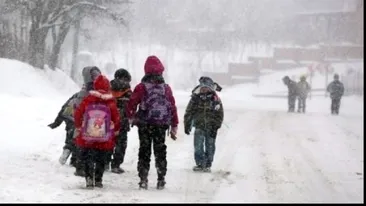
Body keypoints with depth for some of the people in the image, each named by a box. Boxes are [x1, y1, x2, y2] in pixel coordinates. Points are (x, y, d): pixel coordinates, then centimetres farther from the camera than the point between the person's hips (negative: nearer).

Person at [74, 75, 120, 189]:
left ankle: (89, 178, -6)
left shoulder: (88, 99, -5)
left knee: (86, 157, 10)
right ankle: (98, 180, 13)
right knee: (101, 159, 15)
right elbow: (116, 118, -1)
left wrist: (78, 127, 15)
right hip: (104, 139, 0)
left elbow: (78, 113, 0)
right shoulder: (111, 102, -5)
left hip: (87, 136, 0)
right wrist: (116, 131, 16)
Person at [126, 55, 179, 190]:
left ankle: (143, 179, 1)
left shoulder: (141, 87, -6)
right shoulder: (166, 88, 2)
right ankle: (161, 179, 7)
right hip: (161, 125, 2)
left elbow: (131, 104, -5)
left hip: (144, 124, -1)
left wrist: (131, 118, 14)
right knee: (160, 151, 10)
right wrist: (174, 127, 11)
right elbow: (172, 107, 4)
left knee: (144, 151, 6)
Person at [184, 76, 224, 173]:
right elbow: (189, 113, 6)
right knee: (198, 147, -4)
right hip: (199, 127, 0)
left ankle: (207, 165, 15)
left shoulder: (215, 100, -1)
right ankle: (199, 164, 8)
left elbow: (220, 115, 1)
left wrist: (215, 127, -7)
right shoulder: (195, 98, 0)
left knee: (210, 147, 5)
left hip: (211, 128, 0)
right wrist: (187, 125, 1)